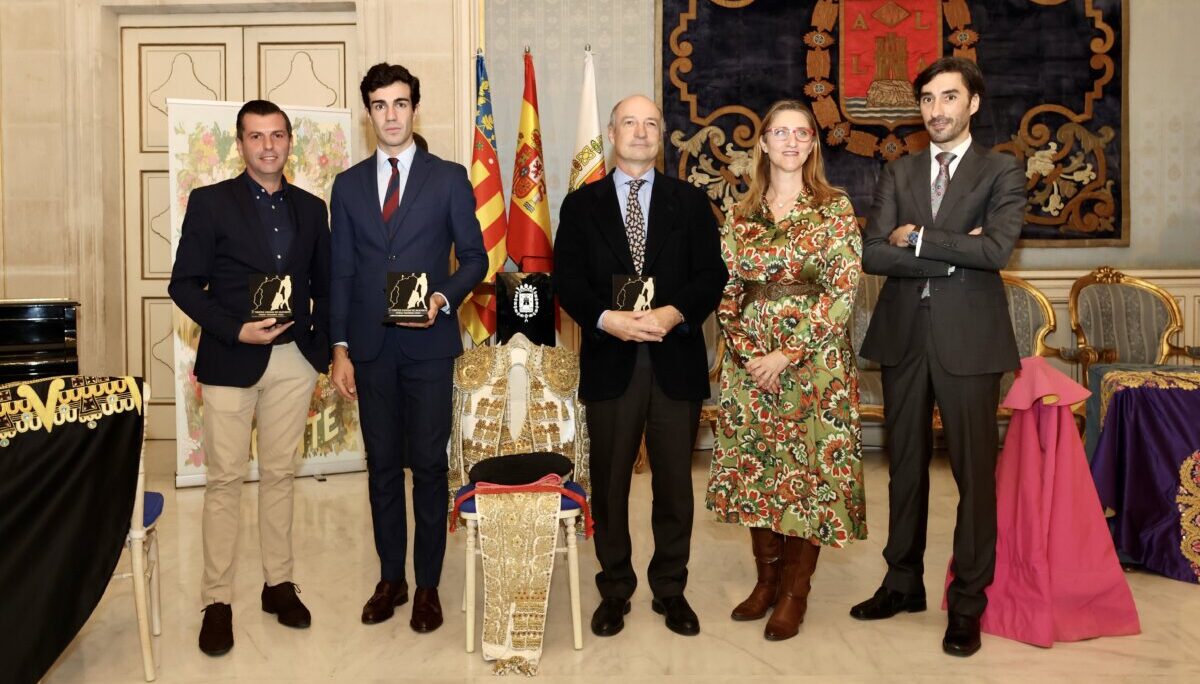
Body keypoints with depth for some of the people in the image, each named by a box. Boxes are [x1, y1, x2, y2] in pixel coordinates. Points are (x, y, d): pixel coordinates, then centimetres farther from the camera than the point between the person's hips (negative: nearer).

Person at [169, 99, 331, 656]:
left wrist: (324, 344, 4)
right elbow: (184, 285, -5)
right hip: (232, 359, -3)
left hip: (294, 360, 3)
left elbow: (323, 284, 15)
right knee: (224, 480, 2)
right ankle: (217, 600, 12)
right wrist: (237, 330, -16)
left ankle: (278, 584, 22)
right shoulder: (210, 202, -2)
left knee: (280, 474, 11)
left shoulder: (311, 208, 9)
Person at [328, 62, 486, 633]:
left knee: (429, 465, 2)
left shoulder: (449, 178, 2)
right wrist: (340, 348, 2)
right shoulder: (348, 185, 9)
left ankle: (428, 586, 15)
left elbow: (474, 256, 3)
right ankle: (390, 579, 24)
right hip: (370, 346, 3)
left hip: (429, 344, -3)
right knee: (382, 465, 11)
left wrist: (446, 296, -16)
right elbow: (340, 273, 8)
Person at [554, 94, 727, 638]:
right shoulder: (581, 205, 8)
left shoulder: (690, 202, 8)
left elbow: (711, 274, 0)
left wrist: (673, 313, -18)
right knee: (609, 483, 9)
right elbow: (567, 279, 0)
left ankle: (670, 588, 24)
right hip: (610, 360, 0)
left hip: (676, 359, 0)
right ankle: (615, 589, 24)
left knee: (674, 482, 8)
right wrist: (607, 320, -17)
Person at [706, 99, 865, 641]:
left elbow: (843, 291, -9)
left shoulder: (835, 208, -1)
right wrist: (746, 352, -8)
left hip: (815, 358, -3)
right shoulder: (741, 215, 8)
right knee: (754, 467, 8)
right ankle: (766, 579, 24)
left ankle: (795, 592, 16)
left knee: (809, 468, 1)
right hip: (750, 361, 3)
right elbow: (725, 290, 7)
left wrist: (788, 354, -14)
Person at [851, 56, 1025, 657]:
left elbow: (996, 249, -16)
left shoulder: (1002, 172, 2)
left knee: (974, 472, 2)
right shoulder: (897, 174, 10)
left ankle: (967, 602, 16)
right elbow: (872, 253, -4)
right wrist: (953, 256, -11)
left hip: (969, 340, -3)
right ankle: (903, 583, 27)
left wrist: (918, 238, -10)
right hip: (903, 337, 3)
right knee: (906, 467, 13)